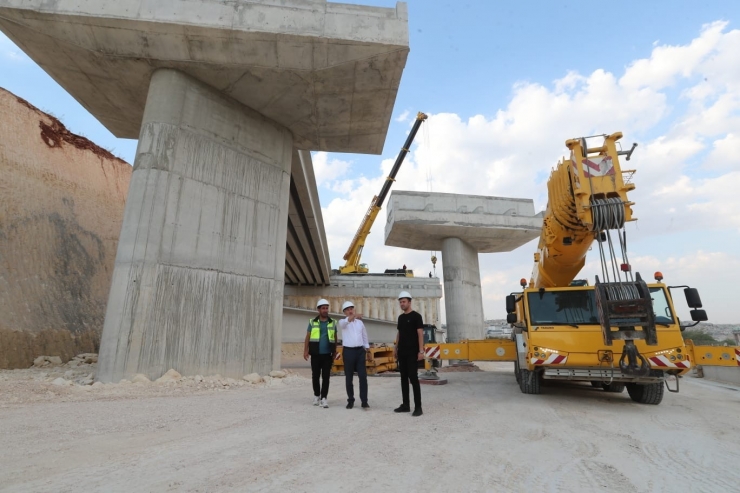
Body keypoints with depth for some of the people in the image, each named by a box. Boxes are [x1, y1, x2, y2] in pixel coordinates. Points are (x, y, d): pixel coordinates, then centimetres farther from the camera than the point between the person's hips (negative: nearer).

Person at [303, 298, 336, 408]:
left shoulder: (333, 323, 5)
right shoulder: (312, 322, 3)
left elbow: (335, 339, 9)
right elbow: (307, 337, 2)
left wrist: (334, 353, 8)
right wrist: (305, 351, -7)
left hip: (327, 355, 0)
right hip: (315, 354, 0)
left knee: (326, 377, -1)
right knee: (315, 376, 9)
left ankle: (324, 398, 4)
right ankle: (316, 395, 26)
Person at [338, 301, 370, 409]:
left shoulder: (360, 322, 11)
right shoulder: (342, 322, -1)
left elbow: (364, 336, 19)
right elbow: (346, 322, -28)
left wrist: (366, 349, 12)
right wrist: (354, 315, -48)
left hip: (360, 351, 2)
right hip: (348, 351, -2)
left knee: (363, 376, -3)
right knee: (349, 378, 5)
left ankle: (364, 401, 3)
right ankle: (350, 401, 19)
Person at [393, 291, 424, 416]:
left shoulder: (416, 316, -8)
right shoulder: (400, 317, 13)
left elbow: (420, 334, -12)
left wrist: (421, 351, -18)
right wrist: (396, 348, 15)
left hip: (412, 352, -7)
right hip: (402, 352, 7)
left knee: (413, 377, -8)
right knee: (404, 378, 10)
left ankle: (418, 407, -1)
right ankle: (405, 405, 18)